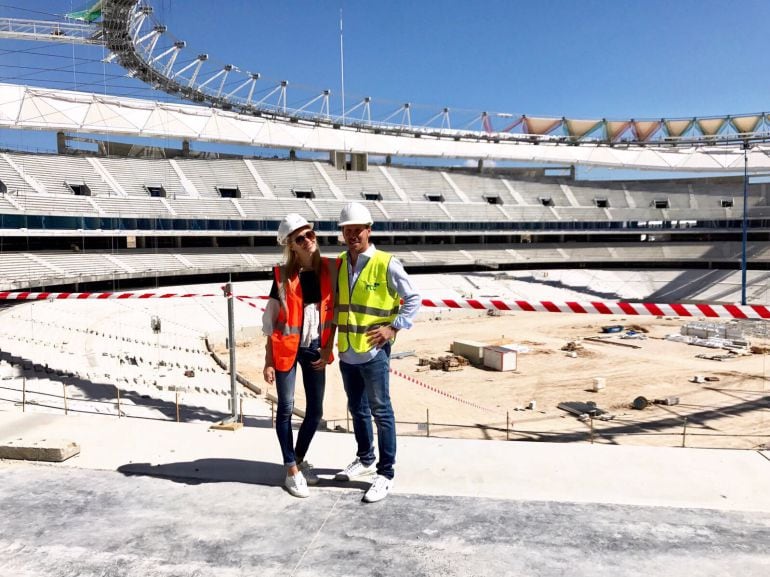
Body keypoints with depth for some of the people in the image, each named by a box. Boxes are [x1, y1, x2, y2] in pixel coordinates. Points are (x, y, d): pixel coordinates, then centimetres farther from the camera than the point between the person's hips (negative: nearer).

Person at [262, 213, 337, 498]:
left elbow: (333, 311, 5)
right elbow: (272, 320, -4)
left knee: (315, 411, 10)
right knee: (286, 408, 4)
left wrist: (328, 347, 0)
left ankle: (299, 459, 32)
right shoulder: (282, 275, -8)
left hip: (316, 349, 3)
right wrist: (268, 360, -6)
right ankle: (292, 470, 19)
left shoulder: (330, 269, -2)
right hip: (286, 349, -3)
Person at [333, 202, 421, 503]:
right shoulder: (339, 263, 7)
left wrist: (394, 327, -14)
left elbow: (413, 299, -5)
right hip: (347, 351, 6)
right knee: (357, 409, 19)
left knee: (381, 411, 4)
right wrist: (333, 334, 7)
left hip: (373, 352, -6)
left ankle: (385, 473, 16)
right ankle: (365, 460, 38)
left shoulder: (387, 264, -11)